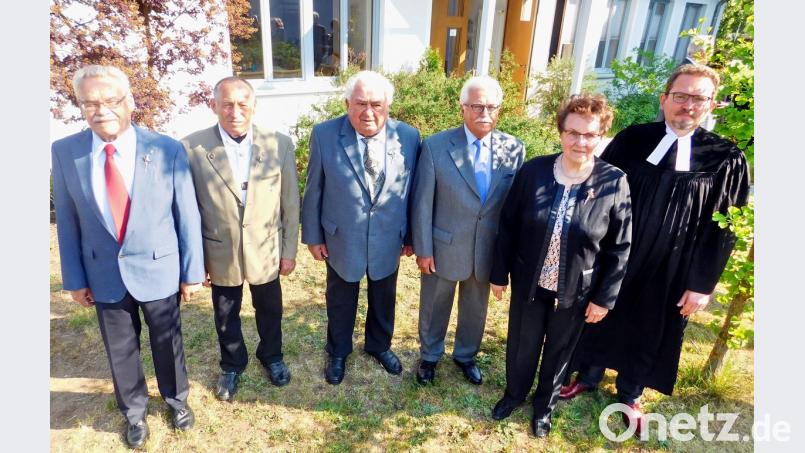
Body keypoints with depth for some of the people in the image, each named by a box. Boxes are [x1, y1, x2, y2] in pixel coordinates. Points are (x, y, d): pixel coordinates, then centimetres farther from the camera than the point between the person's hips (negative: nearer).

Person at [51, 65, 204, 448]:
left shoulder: (168, 149, -15)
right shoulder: (65, 152, -8)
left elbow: (187, 215, -9)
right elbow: (67, 221, 0)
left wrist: (192, 272, -5)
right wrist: (75, 278, 3)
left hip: (159, 270, -2)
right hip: (105, 276, 2)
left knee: (167, 343, 17)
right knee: (120, 350, 19)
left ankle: (176, 399, 46)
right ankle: (134, 412, 45)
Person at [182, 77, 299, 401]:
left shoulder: (280, 144, -11)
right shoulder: (191, 148, -13)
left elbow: (290, 203, -4)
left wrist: (290, 250, -1)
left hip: (266, 251, 1)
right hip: (219, 254, 0)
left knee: (269, 310, 21)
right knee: (225, 317, 21)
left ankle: (271, 356, 50)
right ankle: (232, 365, 49)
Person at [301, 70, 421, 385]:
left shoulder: (408, 137, -10)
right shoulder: (324, 134, -14)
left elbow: (411, 191, -2)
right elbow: (314, 190, -6)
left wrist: (410, 235, 4)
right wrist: (313, 236, -2)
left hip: (388, 241, 2)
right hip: (342, 240, -1)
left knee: (383, 299, 23)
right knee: (340, 303, 21)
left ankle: (379, 345, 52)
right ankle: (338, 352, 48)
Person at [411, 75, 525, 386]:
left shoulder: (514, 149, -7)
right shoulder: (435, 146, -15)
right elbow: (422, 203, -11)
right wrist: (423, 250, -9)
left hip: (488, 251, 2)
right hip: (444, 248, -2)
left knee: (475, 309, 23)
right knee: (434, 307, 19)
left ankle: (466, 355, 50)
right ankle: (429, 355, 46)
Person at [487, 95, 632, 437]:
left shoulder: (615, 183, -13)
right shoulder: (533, 171, -11)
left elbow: (619, 248, -6)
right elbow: (508, 225, -3)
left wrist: (604, 297, -5)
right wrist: (499, 273, -1)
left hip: (576, 292, 0)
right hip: (528, 282, 1)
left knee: (559, 351, 21)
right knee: (521, 344, 20)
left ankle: (545, 404, 48)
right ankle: (514, 393, 49)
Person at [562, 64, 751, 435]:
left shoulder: (726, 159, -7)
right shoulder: (630, 140, -6)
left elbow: (722, 228, -4)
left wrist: (703, 283, -6)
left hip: (671, 273, 0)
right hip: (613, 260, 0)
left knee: (649, 333, 18)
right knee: (600, 320, 17)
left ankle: (630, 393, 43)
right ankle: (588, 376, 43)